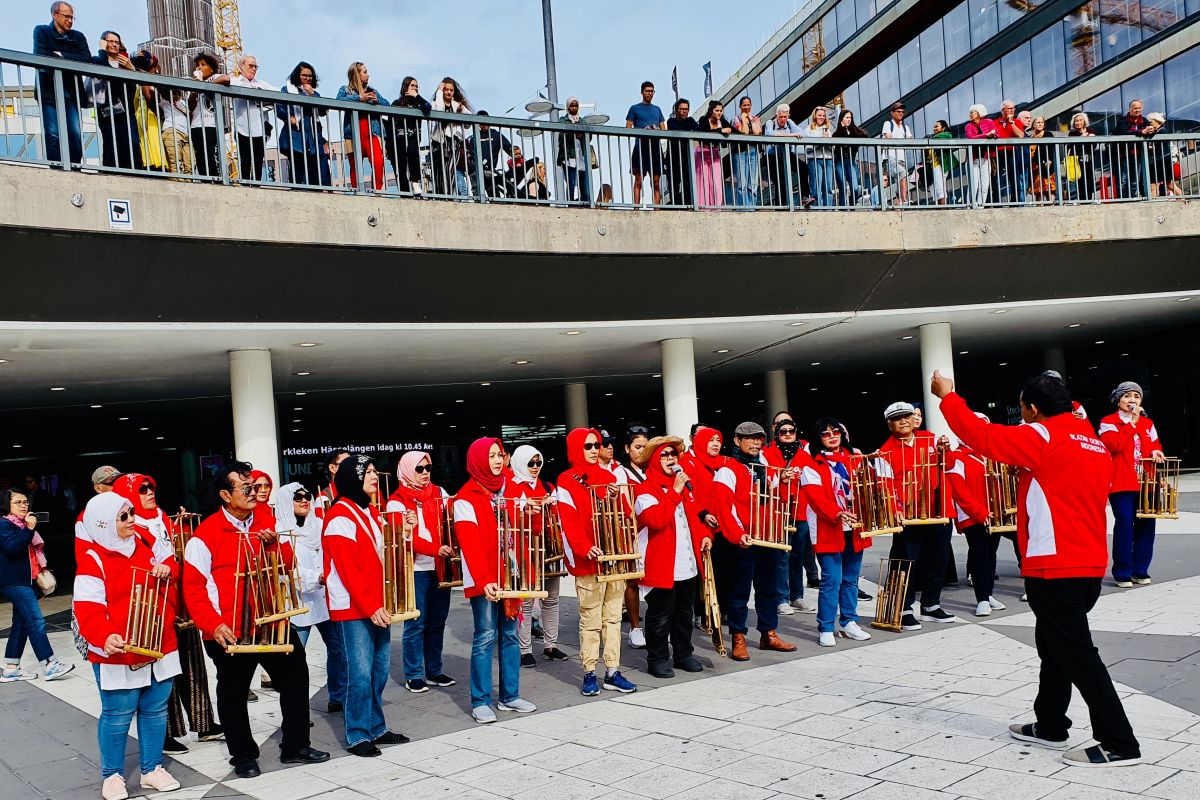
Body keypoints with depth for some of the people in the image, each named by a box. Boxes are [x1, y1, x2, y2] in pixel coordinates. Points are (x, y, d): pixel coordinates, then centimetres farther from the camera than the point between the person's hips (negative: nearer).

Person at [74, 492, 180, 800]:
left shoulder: (147, 542, 4)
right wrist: (105, 637, -40)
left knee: (155, 710, 14)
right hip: (118, 654, -6)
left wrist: (167, 568, -4)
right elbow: (88, 609, -22)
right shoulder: (93, 562, -14)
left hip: (161, 647, 6)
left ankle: (152, 768, 29)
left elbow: (171, 560, 21)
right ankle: (112, 775, 23)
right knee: (118, 716, 5)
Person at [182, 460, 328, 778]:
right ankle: (243, 756, 28)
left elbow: (287, 563, 9)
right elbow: (193, 587, -12)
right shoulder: (206, 534, -11)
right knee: (234, 694, 10)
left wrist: (274, 545, -13)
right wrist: (213, 625, -21)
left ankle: (295, 745, 26)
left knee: (295, 678, 11)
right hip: (231, 631, -5)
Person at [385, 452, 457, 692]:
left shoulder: (439, 492, 11)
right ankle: (413, 675, 10)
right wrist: (436, 550, -24)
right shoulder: (397, 501, -4)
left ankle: (434, 671, 20)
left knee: (437, 621, 10)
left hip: (441, 567, 5)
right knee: (416, 623, -1)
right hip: (416, 569, -5)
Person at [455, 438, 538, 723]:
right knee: (486, 637, -3)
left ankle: (510, 696, 18)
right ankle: (480, 702, 5)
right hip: (484, 580, -6)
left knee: (510, 634, 9)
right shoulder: (466, 499, -8)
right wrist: (484, 580, -28)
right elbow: (470, 543, -18)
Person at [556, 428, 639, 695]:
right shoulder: (567, 481, -2)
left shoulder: (609, 477, 14)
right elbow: (569, 521, -12)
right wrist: (585, 548, -26)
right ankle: (589, 674, 7)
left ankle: (612, 672, 14)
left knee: (613, 617, 8)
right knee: (591, 620, -2)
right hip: (588, 560, -5)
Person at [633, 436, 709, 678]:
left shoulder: (685, 485, 14)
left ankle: (684, 653, 30)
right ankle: (657, 659, 13)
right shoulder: (646, 489, -10)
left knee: (684, 612, 17)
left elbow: (696, 514, 24)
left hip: (688, 565, 7)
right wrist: (674, 492, -23)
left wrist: (705, 534, 7)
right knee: (660, 615, 2)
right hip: (661, 566, -7)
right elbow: (655, 519, -26)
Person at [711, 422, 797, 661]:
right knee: (740, 592, 0)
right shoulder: (728, 470, -8)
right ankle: (738, 640, 8)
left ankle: (769, 634, 24)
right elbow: (723, 507, -17)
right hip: (742, 542, -7)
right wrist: (737, 535, -28)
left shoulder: (765, 467, 15)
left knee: (769, 589, 13)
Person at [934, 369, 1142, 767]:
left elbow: (979, 434, -12)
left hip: (1055, 567, -9)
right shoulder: (1094, 442, 13)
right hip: (1090, 563, 9)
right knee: (1055, 645, 19)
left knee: (1076, 653, -4)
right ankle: (1050, 726, 30)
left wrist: (947, 396, 1)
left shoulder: (1041, 437, -13)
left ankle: (1120, 744, -1)